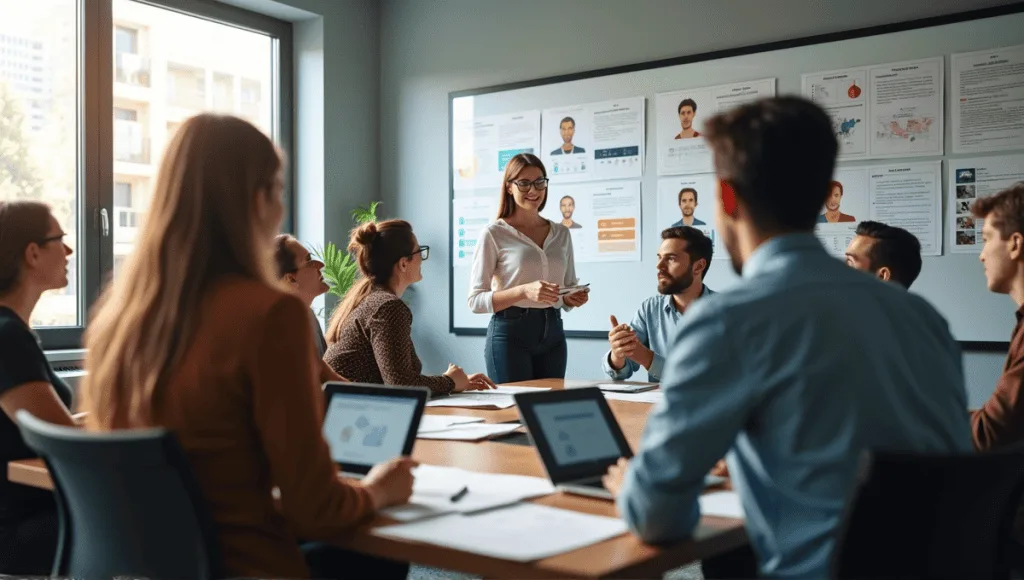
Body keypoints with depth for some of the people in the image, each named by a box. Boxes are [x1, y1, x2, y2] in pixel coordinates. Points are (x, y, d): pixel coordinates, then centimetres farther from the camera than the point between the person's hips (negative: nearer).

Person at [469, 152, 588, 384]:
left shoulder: (561, 233, 11)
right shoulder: (494, 234, -3)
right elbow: (475, 300, -7)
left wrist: (574, 298, -4)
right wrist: (524, 291, -21)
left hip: (553, 332, 5)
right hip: (510, 332, -5)